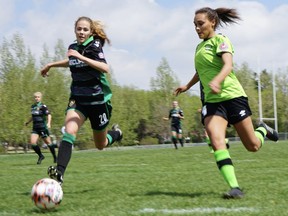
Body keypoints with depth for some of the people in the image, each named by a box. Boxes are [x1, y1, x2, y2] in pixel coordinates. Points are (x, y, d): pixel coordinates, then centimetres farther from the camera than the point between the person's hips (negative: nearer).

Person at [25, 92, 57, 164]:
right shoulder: (33, 106, 13)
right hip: (35, 128, 6)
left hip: (43, 127, -6)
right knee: (32, 143, -9)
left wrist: (49, 123, -28)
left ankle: (55, 157, 21)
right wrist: (28, 122, 34)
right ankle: (40, 156, 11)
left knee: (48, 142, 3)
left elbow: (49, 115, -14)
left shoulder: (43, 106, -8)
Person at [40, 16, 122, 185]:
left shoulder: (94, 46, -12)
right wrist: (52, 65, 28)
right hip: (78, 99, 4)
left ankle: (116, 133, 47)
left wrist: (81, 57, -35)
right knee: (69, 132, -25)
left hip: (98, 100, -4)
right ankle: (60, 173, -36)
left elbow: (105, 68, -30)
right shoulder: (73, 47, 5)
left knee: (100, 145, 12)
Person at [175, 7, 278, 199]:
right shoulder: (199, 47, 15)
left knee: (253, 146, 2)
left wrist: (217, 80, -44)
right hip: (212, 101, 5)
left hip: (232, 96, -5)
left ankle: (263, 130, 39)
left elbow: (228, 64, -25)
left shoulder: (220, 40, -6)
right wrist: (187, 86, 46)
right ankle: (234, 187, -27)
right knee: (216, 141, -22)